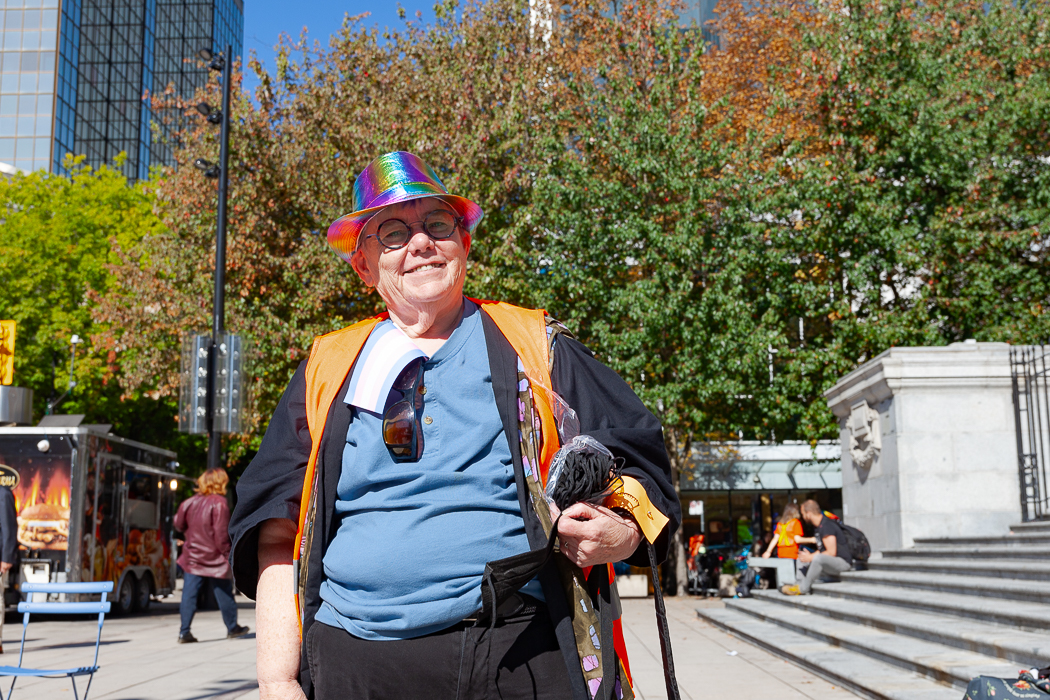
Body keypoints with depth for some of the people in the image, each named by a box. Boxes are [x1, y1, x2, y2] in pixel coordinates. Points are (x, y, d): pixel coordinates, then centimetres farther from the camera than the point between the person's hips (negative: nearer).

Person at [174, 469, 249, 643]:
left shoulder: (191, 501, 3)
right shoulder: (219, 503, -13)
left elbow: (179, 525, 13)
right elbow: (221, 533, -16)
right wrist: (227, 553, -8)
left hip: (193, 556, 4)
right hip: (214, 558, -4)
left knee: (189, 595, 3)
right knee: (224, 594, 10)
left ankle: (184, 632, -3)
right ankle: (232, 628, 22)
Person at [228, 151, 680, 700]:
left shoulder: (532, 347, 11)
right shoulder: (328, 368, 13)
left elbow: (635, 458, 11)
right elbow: (276, 533, 10)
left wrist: (622, 533, -11)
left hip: (521, 656, -1)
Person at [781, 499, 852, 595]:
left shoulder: (827, 526, -20)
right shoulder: (817, 527, 12)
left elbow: (831, 552, -24)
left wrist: (810, 558, -16)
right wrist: (810, 556, -2)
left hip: (843, 562, -11)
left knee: (818, 558, -36)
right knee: (801, 560, 13)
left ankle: (802, 589, -22)